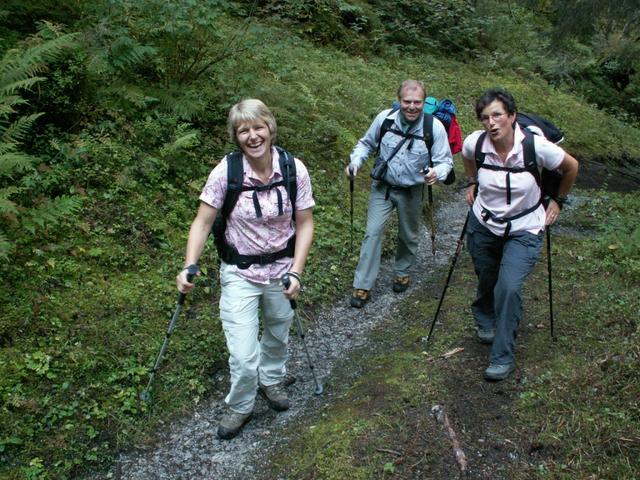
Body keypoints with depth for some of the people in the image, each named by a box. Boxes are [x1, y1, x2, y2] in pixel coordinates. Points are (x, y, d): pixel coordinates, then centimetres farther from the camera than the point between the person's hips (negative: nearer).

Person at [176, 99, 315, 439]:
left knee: (277, 336, 23)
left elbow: (304, 224, -6)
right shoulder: (226, 171, -18)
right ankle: (239, 407, 24)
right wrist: (189, 267, -23)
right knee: (243, 355, -6)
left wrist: (296, 271, -13)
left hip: (281, 269, 2)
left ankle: (271, 380, 54)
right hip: (240, 274, -2)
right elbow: (203, 222, -12)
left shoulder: (294, 169, -14)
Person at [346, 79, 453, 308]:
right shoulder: (385, 118, -16)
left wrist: (436, 173, -35)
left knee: (408, 236, 18)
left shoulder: (435, 127, -19)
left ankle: (402, 272, 46)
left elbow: (445, 161, -12)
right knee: (373, 232, -4)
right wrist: (355, 162, -16)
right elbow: (366, 143, 1)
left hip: (411, 192, 0)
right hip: (382, 186, 0)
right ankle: (362, 285, 6)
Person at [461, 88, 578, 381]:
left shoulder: (535, 146, -24)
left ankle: (503, 357, -3)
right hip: (483, 224, 3)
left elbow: (571, 167, -3)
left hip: (523, 231, -3)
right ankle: (485, 320, 52)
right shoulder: (475, 143, -17)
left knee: (508, 287, -19)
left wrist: (558, 201, 5)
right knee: (486, 281, 19)